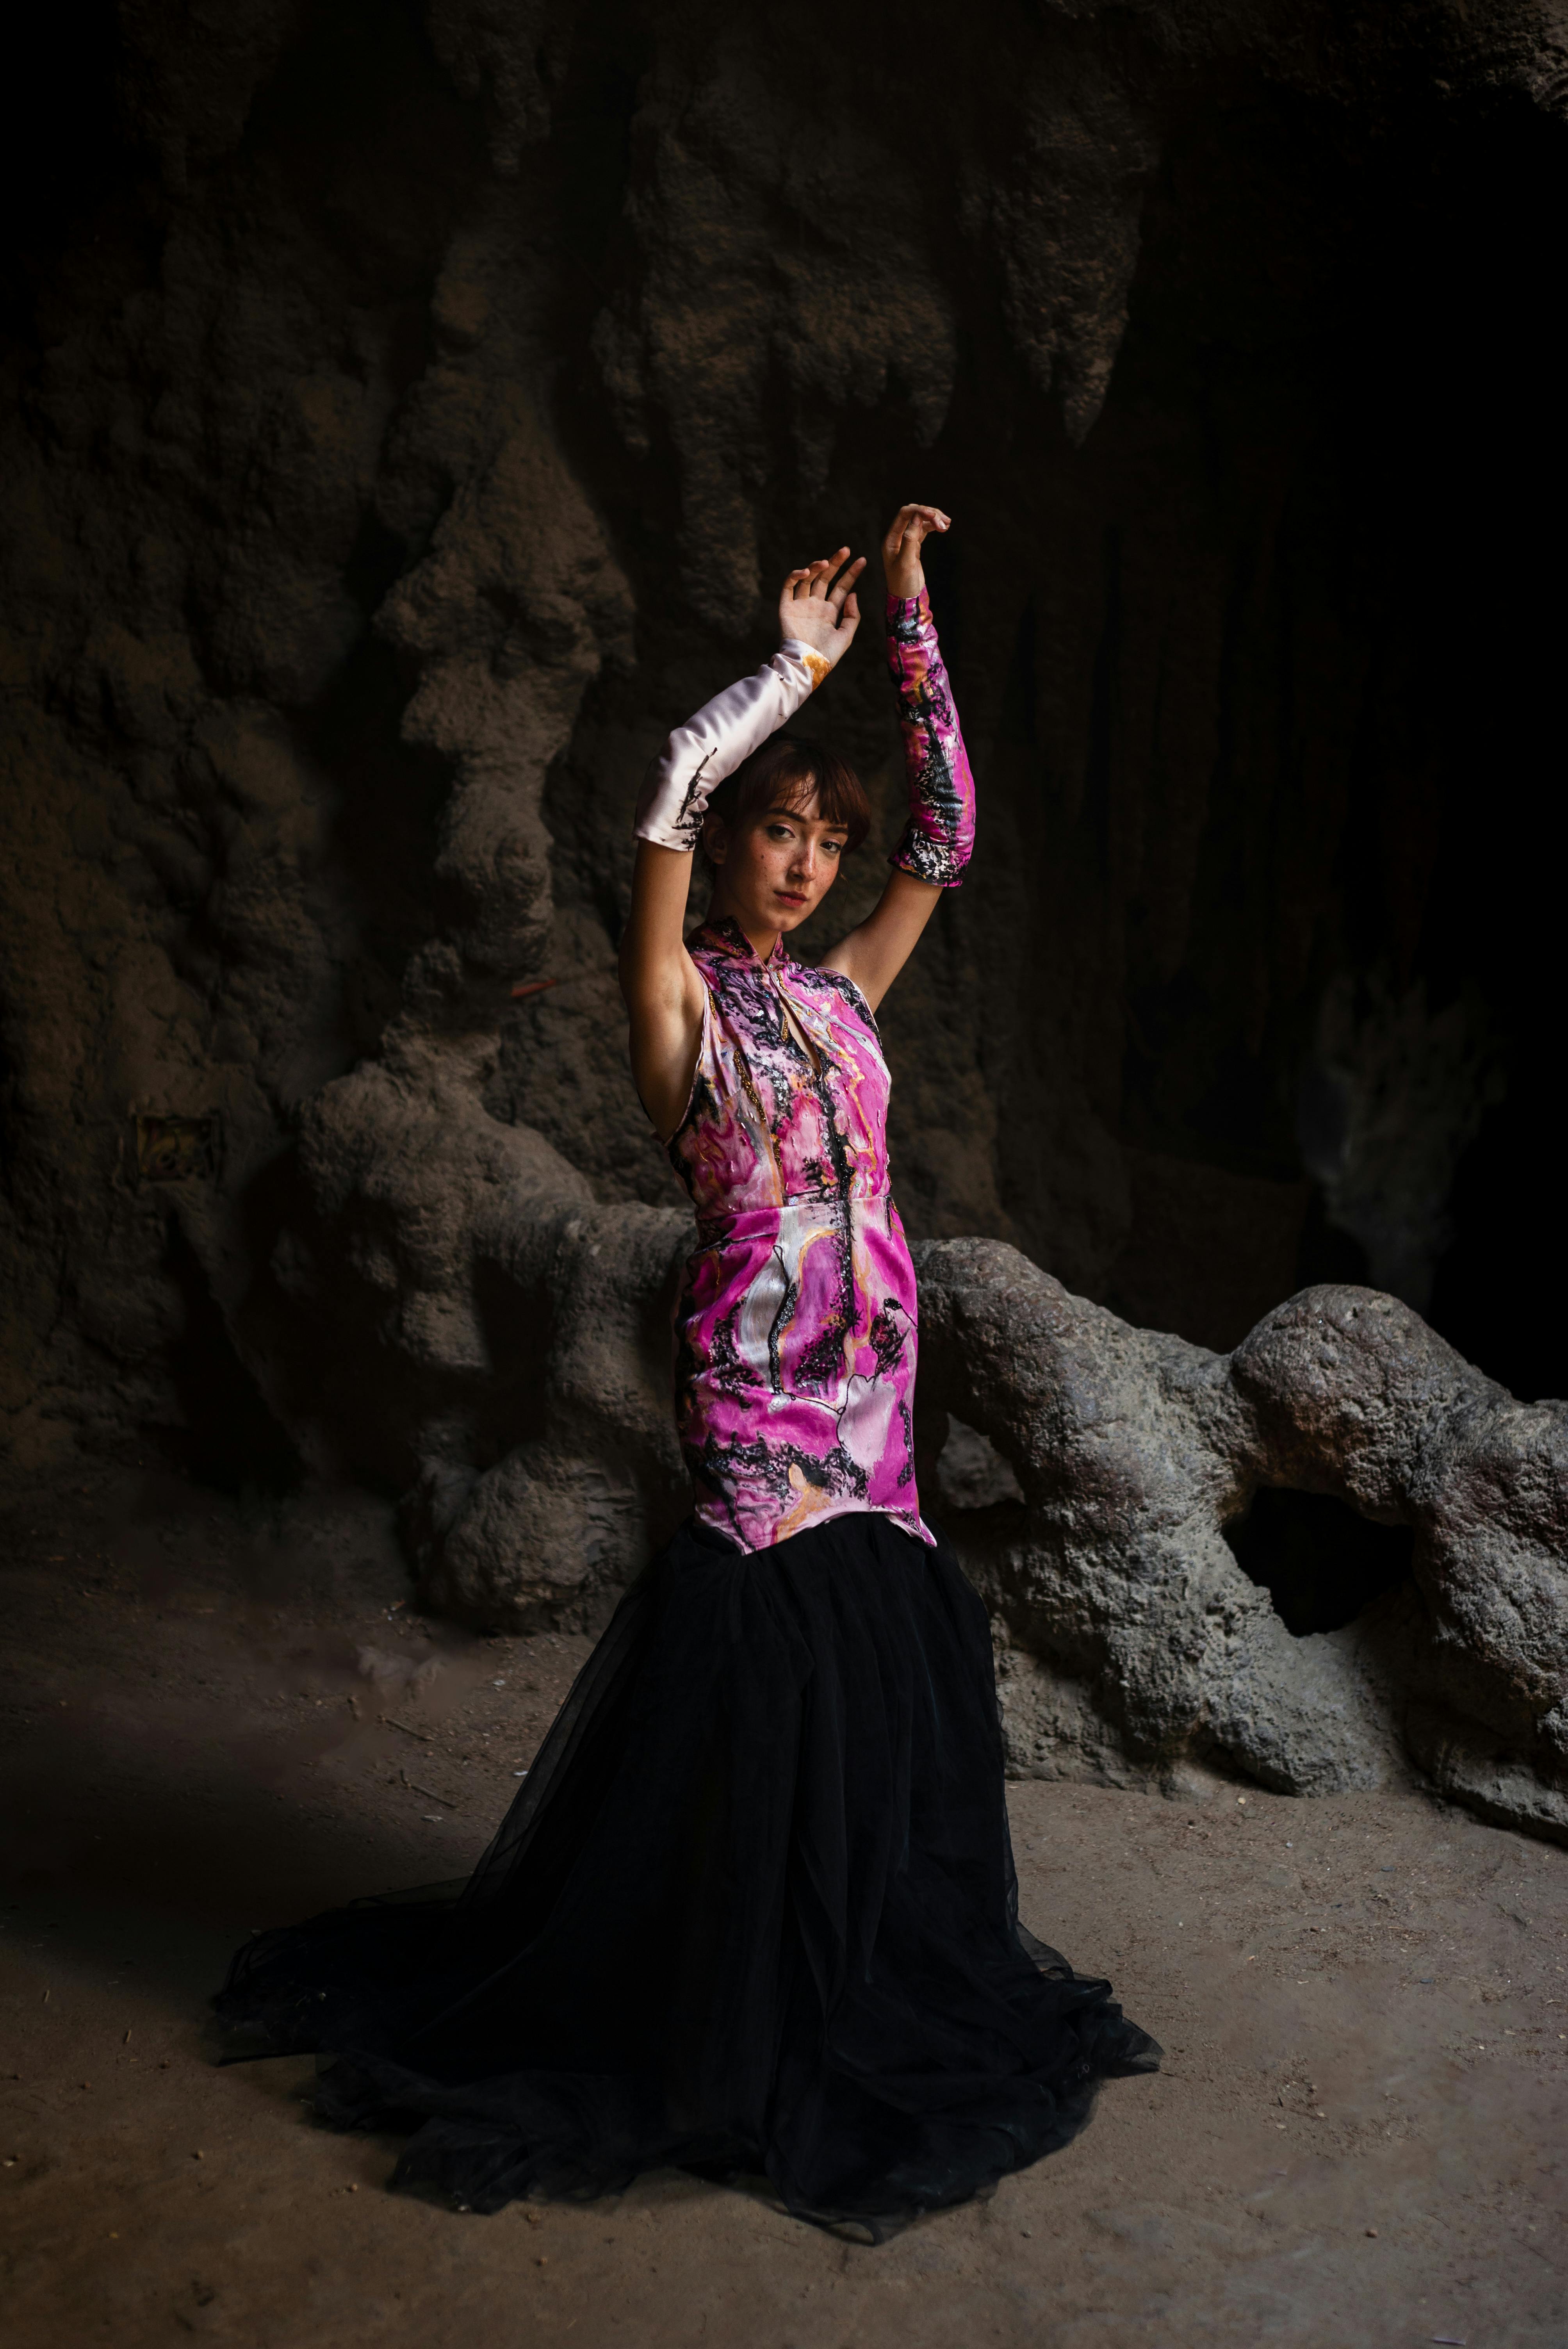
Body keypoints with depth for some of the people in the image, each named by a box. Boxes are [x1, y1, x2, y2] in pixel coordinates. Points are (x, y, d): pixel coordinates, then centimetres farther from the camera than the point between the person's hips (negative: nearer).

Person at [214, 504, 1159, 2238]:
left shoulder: (840, 991, 13)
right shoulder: (681, 995, -5)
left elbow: (950, 832, 12)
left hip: (870, 1377, 7)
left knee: (887, 1673, 12)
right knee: (759, 1678, -3)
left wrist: (910, 622, 9)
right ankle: (725, 2036, 15)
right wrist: (796, 663, -6)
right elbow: (675, 781, -19)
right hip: (756, 1375, -6)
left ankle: (878, 1993, 30)